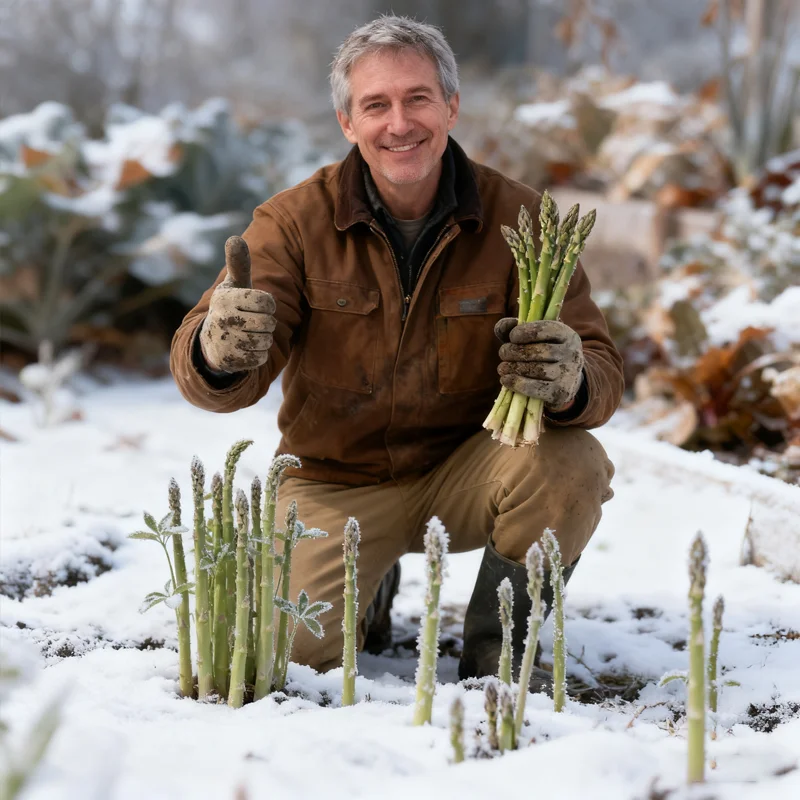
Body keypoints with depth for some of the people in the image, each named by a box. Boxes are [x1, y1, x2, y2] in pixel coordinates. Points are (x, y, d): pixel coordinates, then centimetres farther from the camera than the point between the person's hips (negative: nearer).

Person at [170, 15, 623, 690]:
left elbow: (602, 372, -13)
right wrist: (218, 355, -43)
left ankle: (496, 648, -2)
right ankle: (366, 593, 18)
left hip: (468, 469, 1)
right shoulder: (295, 221, -10)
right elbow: (204, 376, -17)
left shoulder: (519, 218, -10)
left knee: (573, 466, -29)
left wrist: (569, 381, -39)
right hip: (337, 483, 0)